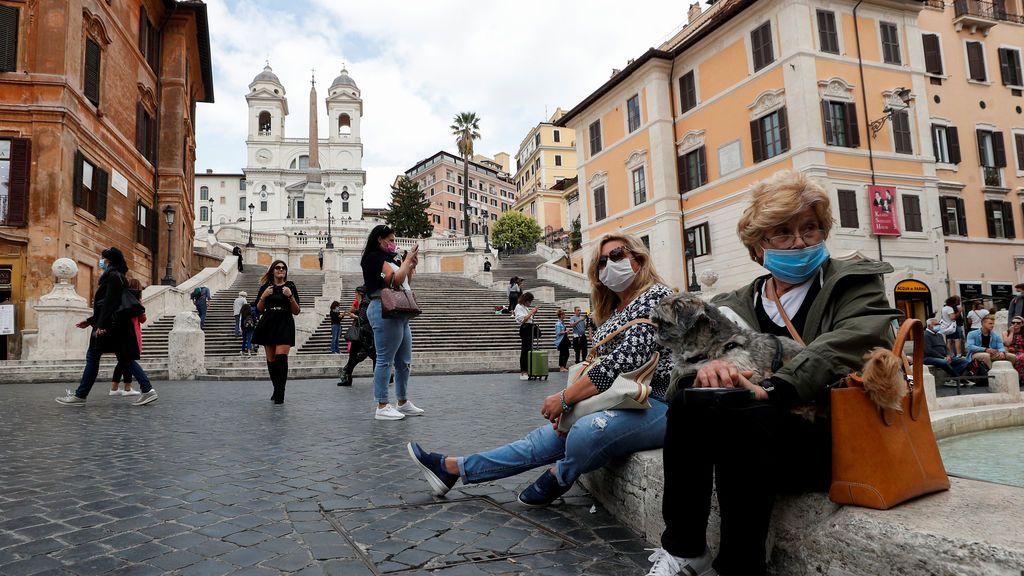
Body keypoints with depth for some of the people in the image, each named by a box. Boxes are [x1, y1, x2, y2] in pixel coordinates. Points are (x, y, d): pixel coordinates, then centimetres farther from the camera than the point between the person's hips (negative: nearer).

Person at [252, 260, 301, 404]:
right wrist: (263, 296, -7)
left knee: (281, 357, -16)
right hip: (269, 324, 3)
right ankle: (276, 390, 22)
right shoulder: (265, 286, 10)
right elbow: (259, 310, 9)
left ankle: (280, 394, -16)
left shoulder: (290, 286, 5)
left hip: (285, 325, -3)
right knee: (271, 359, 6)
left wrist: (290, 296, -11)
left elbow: (296, 311, 3)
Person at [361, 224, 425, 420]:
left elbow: (404, 283, 24)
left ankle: (403, 403, 20)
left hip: (398, 313, 10)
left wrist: (411, 266, 12)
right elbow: (395, 280, -15)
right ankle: (382, 407, -3)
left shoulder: (386, 258, 22)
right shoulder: (375, 257, -6)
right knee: (385, 360, -7)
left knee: (404, 362, 12)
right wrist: (408, 259, -4)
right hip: (385, 312, -10)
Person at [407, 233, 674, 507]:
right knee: (545, 439, 6)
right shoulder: (614, 311, 18)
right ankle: (451, 467, 13)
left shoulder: (656, 296, -9)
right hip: (621, 402, 8)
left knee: (587, 432, -34)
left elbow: (626, 360, -20)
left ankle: (558, 476, -2)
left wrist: (565, 397, -16)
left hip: (658, 404, -8)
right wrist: (570, 401, -4)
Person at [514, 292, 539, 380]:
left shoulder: (526, 307, 20)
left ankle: (527, 371, 12)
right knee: (525, 350, -10)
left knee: (529, 350, 8)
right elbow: (523, 319, -17)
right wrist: (531, 312, -14)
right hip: (524, 329, -9)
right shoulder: (519, 307, -6)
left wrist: (533, 313, 8)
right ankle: (522, 373, -8)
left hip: (530, 328, 9)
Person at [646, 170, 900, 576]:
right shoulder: (739, 303, 14)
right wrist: (708, 365, -28)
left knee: (750, 419, -33)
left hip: (831, 437, -3)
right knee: (690, 400, -26)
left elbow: (845, 345, -15)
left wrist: (772, 390, -31)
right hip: (758, 433, 4)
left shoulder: (855, 283, 5)